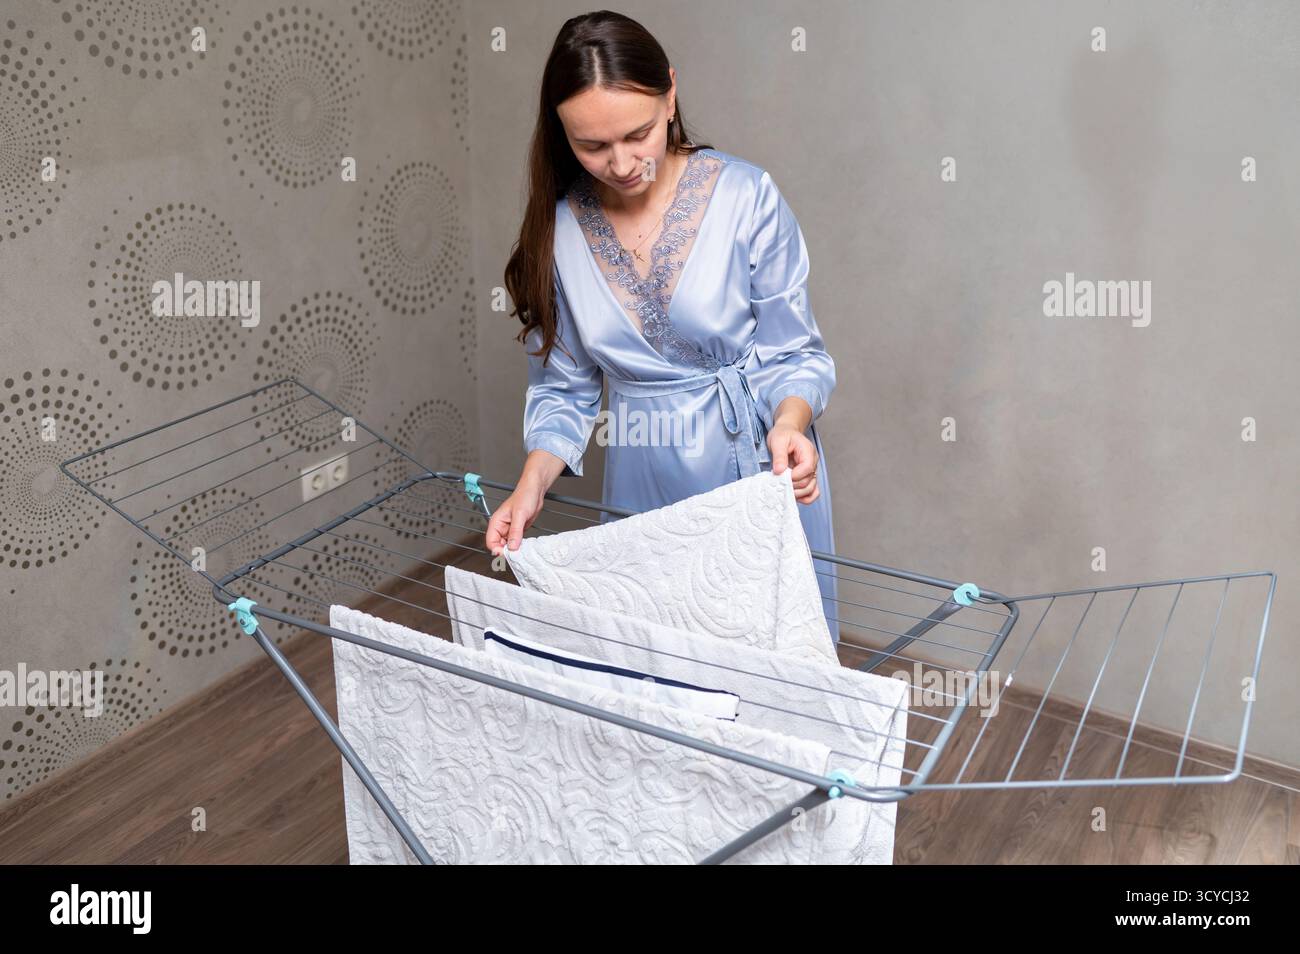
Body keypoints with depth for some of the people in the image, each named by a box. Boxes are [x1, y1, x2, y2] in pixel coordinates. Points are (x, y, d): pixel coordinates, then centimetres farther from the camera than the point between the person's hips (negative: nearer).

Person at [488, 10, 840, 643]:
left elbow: (795, 353, -7)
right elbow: (561, 387, 2)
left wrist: (789, 424, -28)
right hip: (643, 482, 2)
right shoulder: (558, 228, -5)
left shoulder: (745, 195, -14)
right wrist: (531, 486, -14)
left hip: (759, 467, -2)